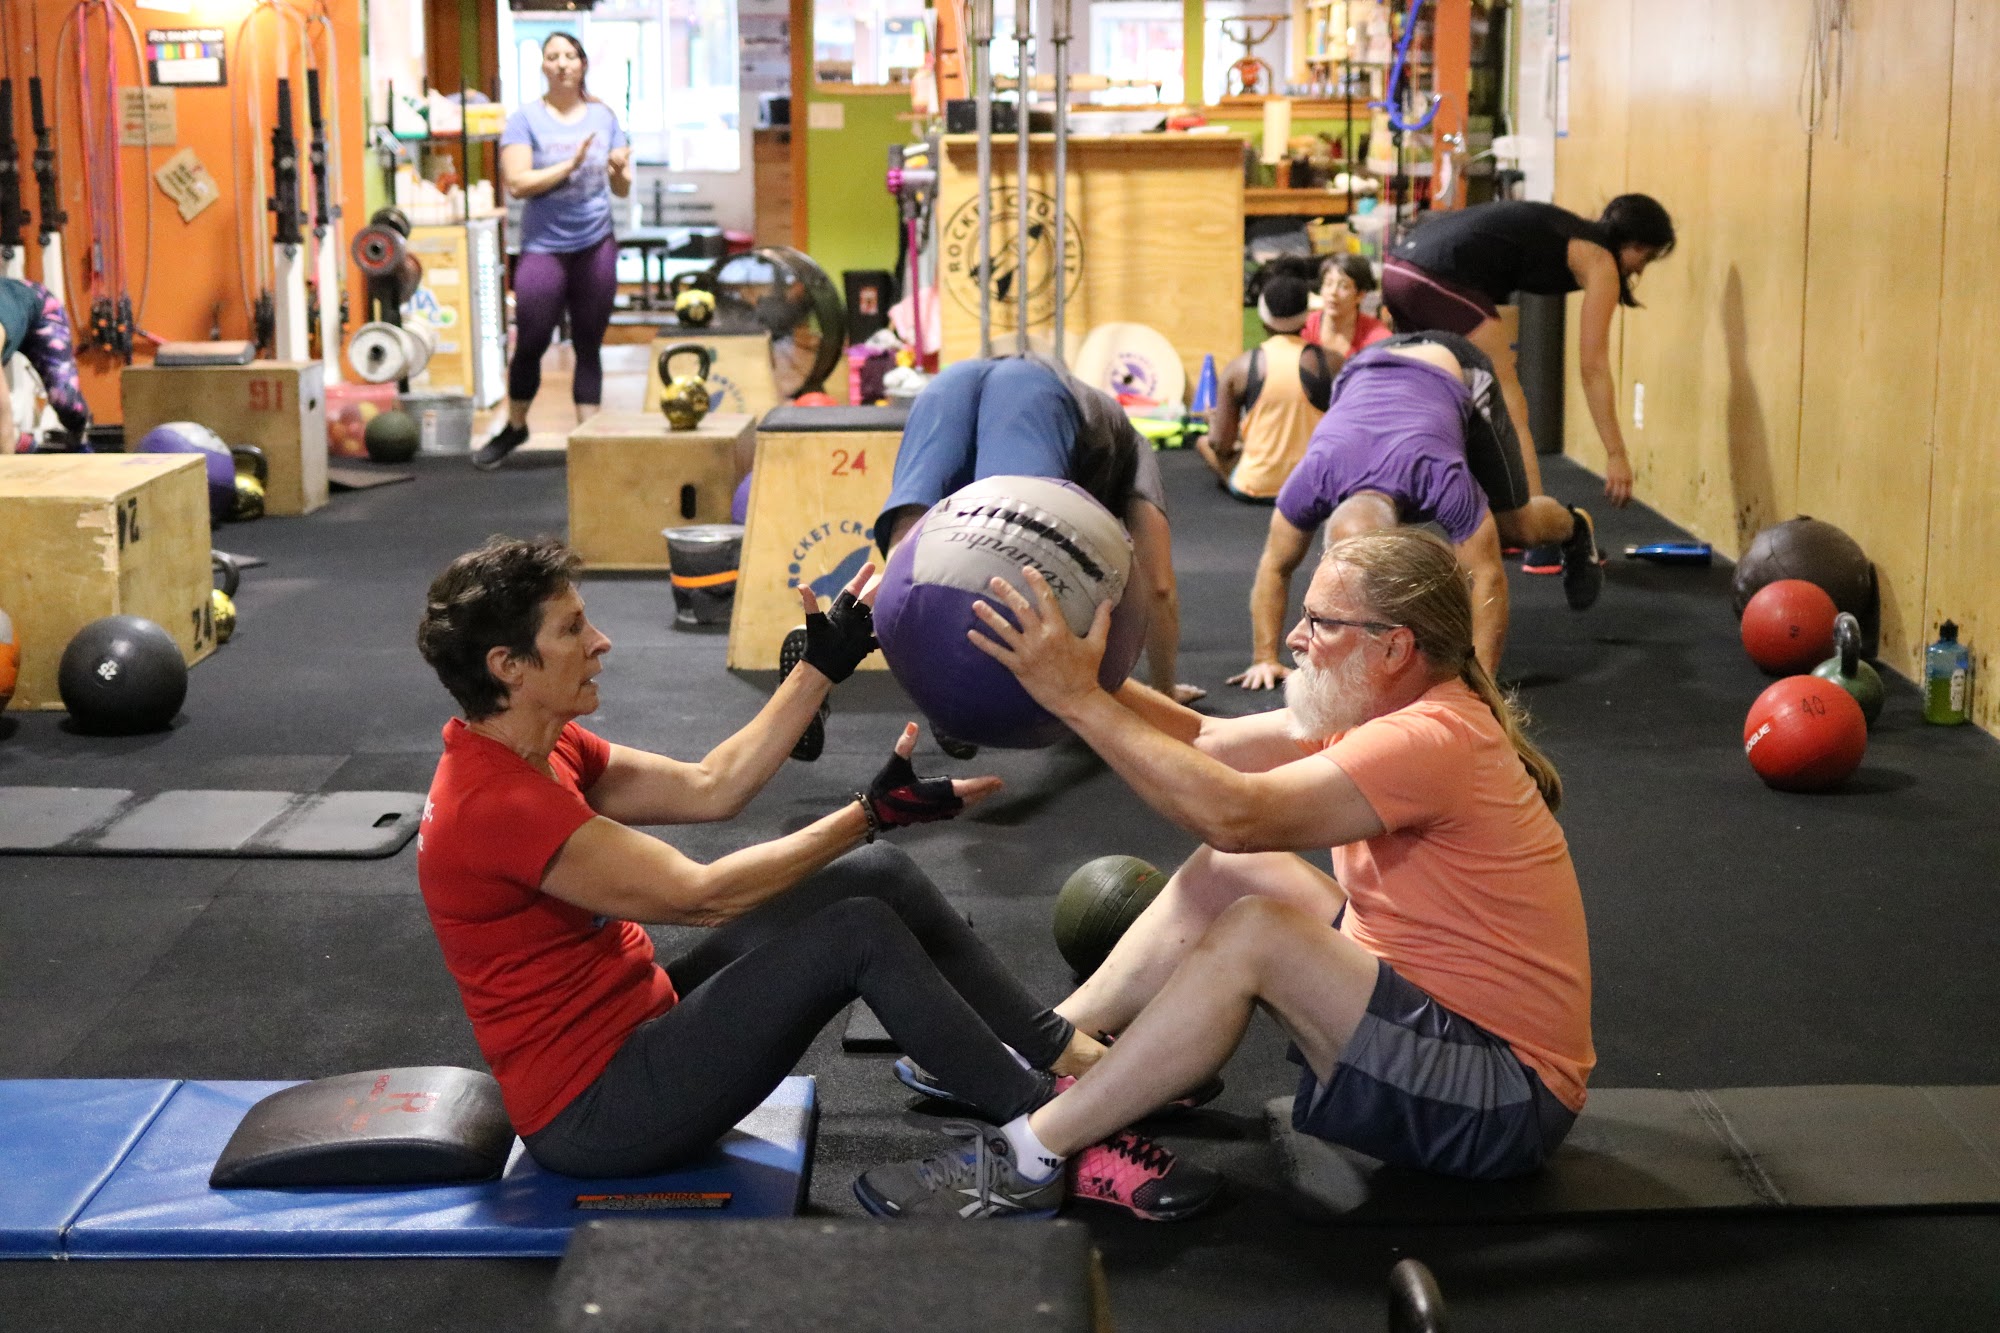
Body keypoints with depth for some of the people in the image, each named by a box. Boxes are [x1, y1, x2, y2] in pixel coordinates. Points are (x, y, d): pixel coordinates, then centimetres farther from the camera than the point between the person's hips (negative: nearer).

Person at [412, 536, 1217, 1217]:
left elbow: (711, 788, 7)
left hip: (632, 1028, 10)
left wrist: (827, 664, 4)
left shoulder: (534, 753, 5)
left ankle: (1068, 1053, 5)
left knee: (878, 877, 2)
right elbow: (700, 896, -23)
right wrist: (870, 814, -21)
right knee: (859, 931, -19)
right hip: (592, 1110, -10)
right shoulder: (499, 805, -26)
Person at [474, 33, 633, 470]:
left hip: (596, 246, 2)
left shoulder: (603, 117, 7)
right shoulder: (526, 119, -4)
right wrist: (571, 164, -20)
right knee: (530, 346, 2)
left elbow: (622, 189, 9)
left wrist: (620, 171, -13)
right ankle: (514, 429, 23)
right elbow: (518, 183, -14)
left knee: (588, 347, 6)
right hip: (544, 248, -2)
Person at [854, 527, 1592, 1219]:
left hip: (1502, 1099, -10)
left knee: (1255, 930, -25)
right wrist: (1079, 671, -8)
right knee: (1228, 873, 6)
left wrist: (1080, 700, -29)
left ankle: (1027, 1162, -18)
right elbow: (1202, 739, 3)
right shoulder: (1379, 708, 7)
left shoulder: (1432, 739, -24)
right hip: (1432, 1012, 10)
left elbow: (1233, 814, -32)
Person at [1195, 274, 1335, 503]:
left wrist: (1214, 423, 18)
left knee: (1204, 442, 24)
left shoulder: (1238, 368, -8)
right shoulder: (1331, 362, -6)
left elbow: (1222, 445, -5)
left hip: (1256, 489, -1)